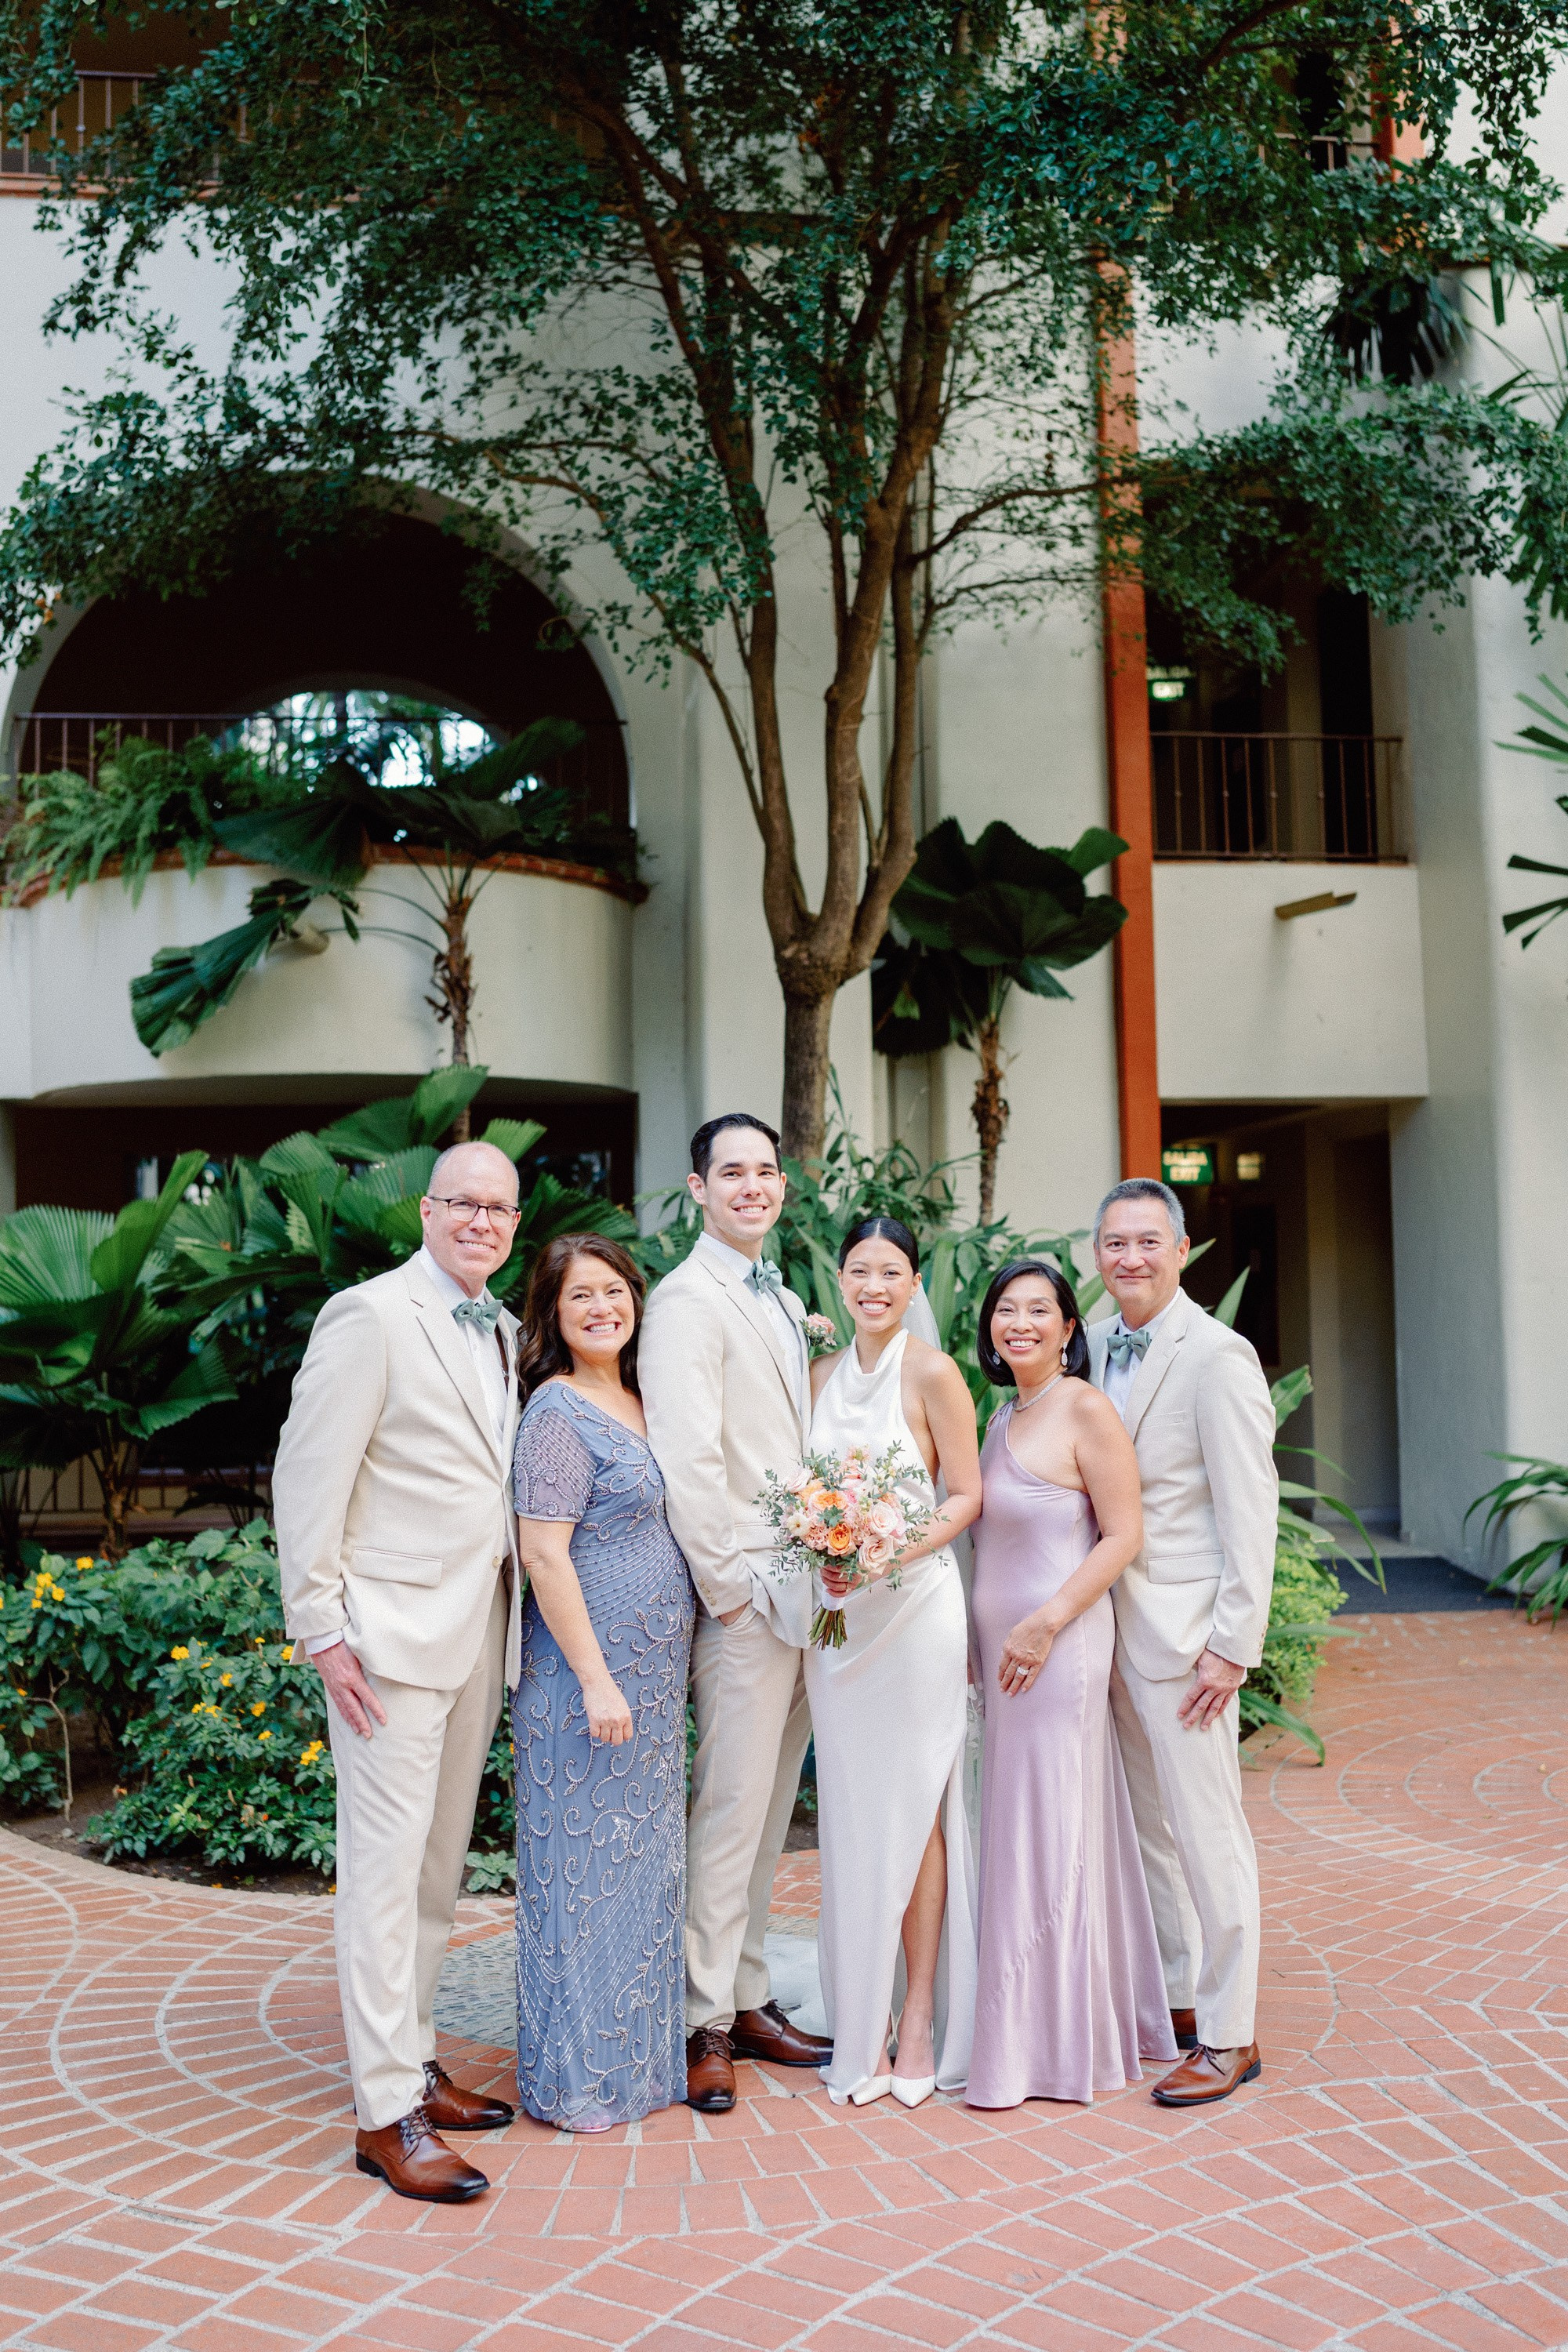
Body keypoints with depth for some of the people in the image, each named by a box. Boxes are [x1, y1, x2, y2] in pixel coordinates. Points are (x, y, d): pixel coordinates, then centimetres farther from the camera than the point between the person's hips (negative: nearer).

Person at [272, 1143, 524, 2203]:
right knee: (387, 1864, -3)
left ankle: (415, 2061, 27)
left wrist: (520, 1615, 8)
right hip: (394, 1632, -8)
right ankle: (388, 2114, 4)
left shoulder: (505, 1333, 13)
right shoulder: (370, 1317, -9)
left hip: (483, 1631, 8)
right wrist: (322, 1629, -15)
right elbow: (307, 1479, -12)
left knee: (441, 1862, 15)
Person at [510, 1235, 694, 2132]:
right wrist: (597, 1681, -21)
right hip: (589, 1667, -8)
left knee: (645, 1861, 16)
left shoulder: (637, 1401, 11)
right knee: (586, 1864, 2)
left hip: (652, 1671, 8)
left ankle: (641, 2052, 29)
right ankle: (580, 2077, 14)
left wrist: (662, 1676, 14)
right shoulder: (560, 1410, -14)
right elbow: (545, 1555, -19)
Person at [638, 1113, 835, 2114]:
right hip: (743, 1598, -8)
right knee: (730, 1811, -3)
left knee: (772, 1809, 14)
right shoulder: (687, 1299, -10)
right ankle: (705, 2024, 8)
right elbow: (686, 1459, -17)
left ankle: (748, 1999, 24)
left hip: (804, 1593, 8)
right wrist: (730, 1588, -15)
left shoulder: (786, 1302, 17)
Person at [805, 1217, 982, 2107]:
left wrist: (890, 1557, -19)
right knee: (851, 1815, 8)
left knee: (913, 1812, 0)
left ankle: (921, 2020, 12)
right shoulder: (823, 1375, 10)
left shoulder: (932, 1372, -7)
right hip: (837, 1616, 5)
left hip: (915, 1609, -5)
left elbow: (967, 1496, -7)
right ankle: (863, 2028, 18)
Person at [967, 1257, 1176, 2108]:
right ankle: (1027, 2028, 25)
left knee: (1049, 1834, 0)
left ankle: (1050, 2045, 11)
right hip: (1001, 1651, 8)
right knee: (1015, 1833, 12)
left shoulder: (1084, 1410, -11)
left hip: (1058, 1646, -8)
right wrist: (980, 1641, 13)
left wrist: (1045, 1623, -19)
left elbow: (1122, 1534, -14)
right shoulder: (1002, 1417, 13)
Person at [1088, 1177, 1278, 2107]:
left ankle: (1229, 2034, 12)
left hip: (1185, 1629, -7)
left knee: (1207, 1829, 0)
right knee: (1149, 1822, 16)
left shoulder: (1218, 1356, -13)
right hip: (1111, 1622, 7)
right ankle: (1177, 1996, 30)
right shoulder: (1095, 1346, 9)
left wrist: (1233, 1646, -17)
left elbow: (1251, 1510, -15)